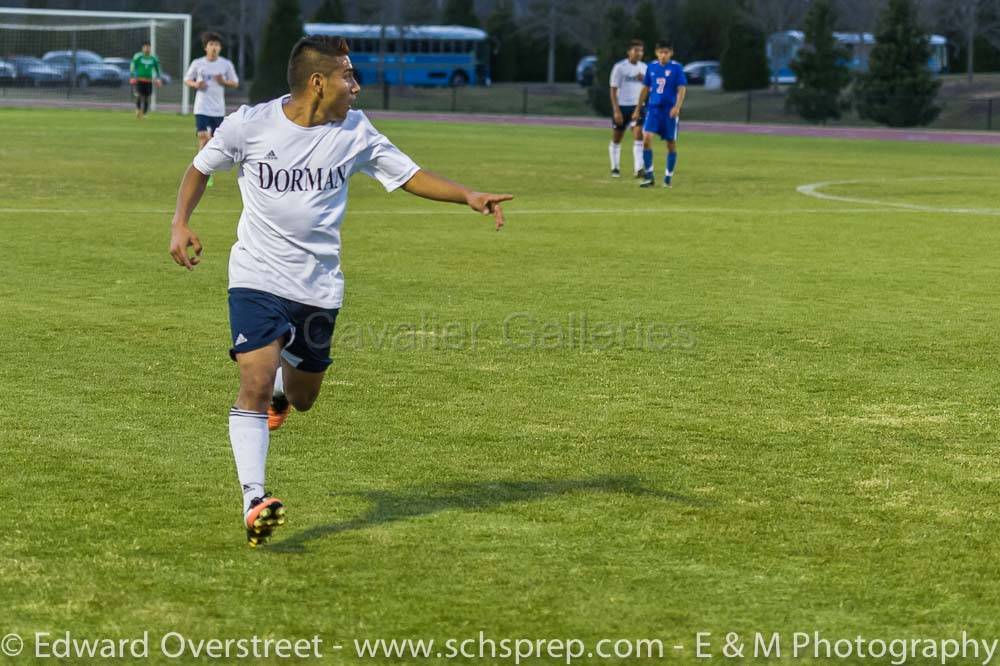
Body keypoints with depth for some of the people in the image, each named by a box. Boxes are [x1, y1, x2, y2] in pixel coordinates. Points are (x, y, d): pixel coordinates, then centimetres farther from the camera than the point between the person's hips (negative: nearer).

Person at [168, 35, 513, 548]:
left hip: (320, 286, 4)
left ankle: (282, 371, 51)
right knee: (255, 384, -20)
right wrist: (180, 222, -6)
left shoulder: (355, 132, -1)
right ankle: (253, 502, -20)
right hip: (257, 276, -3)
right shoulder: (249, 125, -8)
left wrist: (467, 196, -7)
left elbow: (409, 175, 6)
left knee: (301, 399, 14)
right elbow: (200, 168, 8)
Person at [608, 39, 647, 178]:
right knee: (616, 139, 7)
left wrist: (644, 80, -7)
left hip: (637, 106, 3)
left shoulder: (644, 67, 8)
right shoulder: (619, 67, -7)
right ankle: (615, 169, 22)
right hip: (621, 106, -3)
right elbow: (613, 90, -8)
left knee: (638, 136, -13)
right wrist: (616, 110, -15)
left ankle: (639, 169, -19)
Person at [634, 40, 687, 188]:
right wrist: (638, 109, 15)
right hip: (653, 108, 2)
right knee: (646, 138, -14)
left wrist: (677, 106, -23)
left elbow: (682, 89, -8)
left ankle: (668, 178, 16)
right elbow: (645, 88, 15)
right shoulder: (651, 67, 7)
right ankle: (649, 176, -7)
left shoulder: (677, 68, -3)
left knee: (671, 143, 4)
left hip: (670, 110, -2)